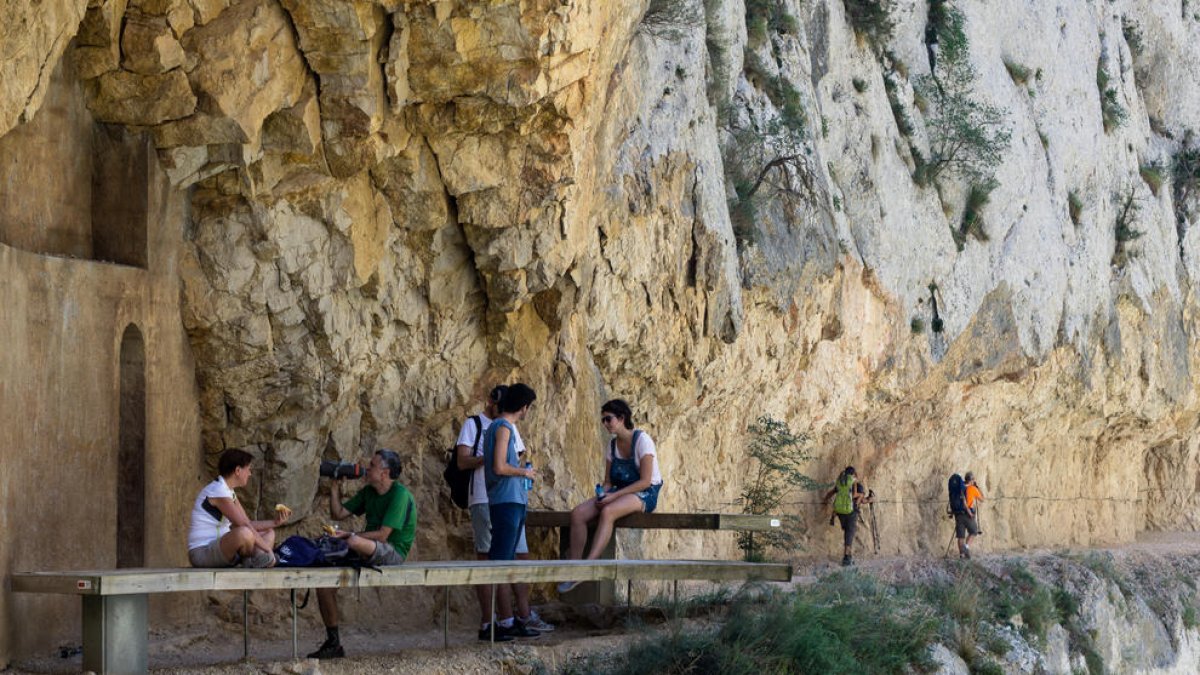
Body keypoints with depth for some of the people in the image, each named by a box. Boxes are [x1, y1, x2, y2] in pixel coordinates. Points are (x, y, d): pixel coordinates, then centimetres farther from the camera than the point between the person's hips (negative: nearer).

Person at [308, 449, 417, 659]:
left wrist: (348, 535, -18)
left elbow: (382, 535, -19)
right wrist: (335, 487, 5)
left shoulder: (400, 494, -13)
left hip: (393, 553, -9)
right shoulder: (369, 492, 14)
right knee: (324, 578, -8)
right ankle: (333, 642, 0)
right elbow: (338, 513, 15)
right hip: (369, 552, 9)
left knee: (353, 543, -42)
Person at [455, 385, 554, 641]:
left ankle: (524, 615, 15)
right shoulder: (473, 424, 3)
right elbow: (462, 461, -6)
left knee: (521, 555, 6)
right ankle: (487, 624, -4)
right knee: (486, 559, -5)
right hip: (484, 501, -6)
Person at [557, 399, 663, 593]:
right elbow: (608, 481, 13)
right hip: (619, 493, 7)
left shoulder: (642, 440, -12)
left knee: (607, 512, -38)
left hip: (645, 494, -7)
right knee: (577, 514, -17)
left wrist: (614, 495, -22)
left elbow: (645, 481, -17)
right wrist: (603, 494, -11)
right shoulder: (611, 445, 10)